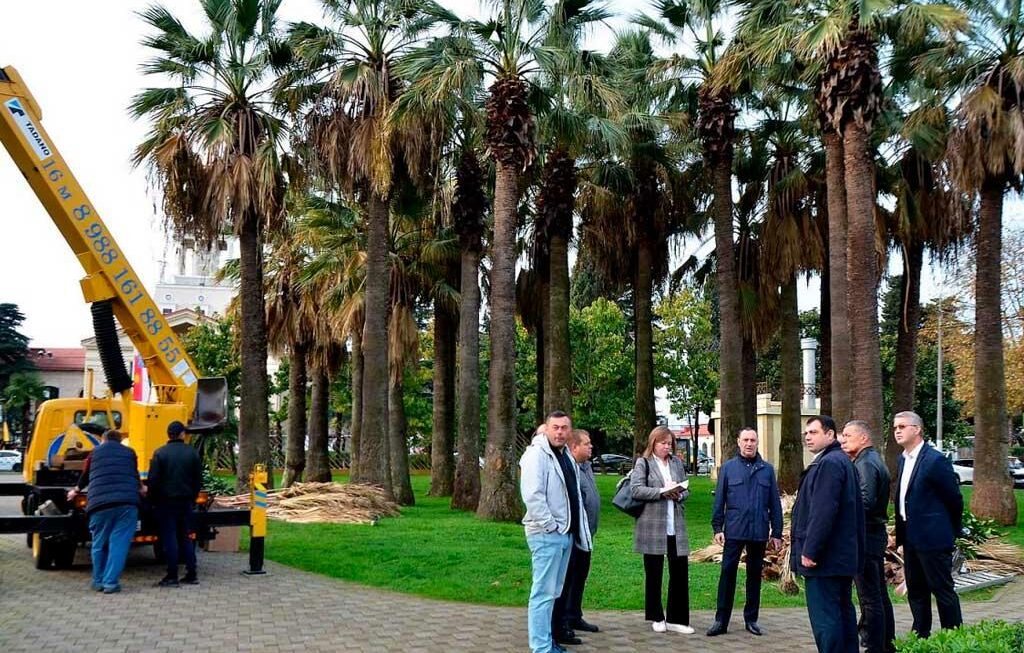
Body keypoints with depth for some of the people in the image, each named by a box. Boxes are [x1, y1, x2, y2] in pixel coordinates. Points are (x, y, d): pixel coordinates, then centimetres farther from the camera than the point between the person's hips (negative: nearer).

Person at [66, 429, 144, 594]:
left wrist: (76, 490, 53)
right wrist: (140, 488, 54)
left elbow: (86, 476, 33)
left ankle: (99, 581, 21)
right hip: (127, 502, -1)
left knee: (99, 543, 14)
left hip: (100, 503, 1)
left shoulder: (95, 452, 20)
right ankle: (111, 583, -5)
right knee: (118, 543, -1)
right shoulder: (129, 453, 20)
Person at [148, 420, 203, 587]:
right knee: (186, 537, 11)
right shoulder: (192, 453, 3)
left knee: (169, 538, -1)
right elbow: (198, 479, 7)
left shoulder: (160, 453, -6)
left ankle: (172, 576, -3)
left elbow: (153, 480, -8)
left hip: (166, 501, -3)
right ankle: (191, 574, 11)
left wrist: (154, 500, 4)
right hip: (186, 501, 3)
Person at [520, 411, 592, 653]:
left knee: (553, 592, 15)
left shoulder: (566, 456, 16)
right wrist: (550, 526, -20)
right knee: (543, 592, -6)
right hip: (546, 534, -9)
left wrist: (579, 528, 15)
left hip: (566, 533, 9)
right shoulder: (537, 455, -13)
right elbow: (532, 496, -22)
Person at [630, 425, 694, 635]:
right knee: (654, 572, 6)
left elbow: (686, 490, 16)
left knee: (680, 571, 2)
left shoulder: (677, 462, 14)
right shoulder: (643, 463, -1)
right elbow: (635, 490, -11)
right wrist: (662, 492, -17)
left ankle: (676, 619, 10)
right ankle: (657, 618, 19)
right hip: (653, 526, -4)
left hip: (676, 525, 4)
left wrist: (679, 494, -6)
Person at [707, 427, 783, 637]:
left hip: (759, 532, 2)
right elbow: (719, 500, 3)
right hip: (734, 531, -2)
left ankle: (751, 619, 21)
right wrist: (717, 527, -2)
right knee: (727, 573, -2)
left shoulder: (767, 469, 6)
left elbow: (775, 503, 7)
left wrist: (777, 533, 5)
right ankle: (721, 620, 4)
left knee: (755, 574, 10)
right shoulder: (728, 468, 3)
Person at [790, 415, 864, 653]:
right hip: (844, 554, 11)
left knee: (824, 616, -8)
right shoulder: (843, 461, 17)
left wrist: (810, 551, -20)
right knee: (843, 611, 16)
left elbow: (823, 511, -23)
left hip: (825, 557, -11)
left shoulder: (828, 463, -16)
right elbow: (855, 509, 21)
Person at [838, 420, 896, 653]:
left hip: (865, 536, -10)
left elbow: (866, 501, -24)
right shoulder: (875, 460, 16)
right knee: (880, 593, 16)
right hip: (876, 533, 10)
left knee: (870, 597, -5)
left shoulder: (865, 464, -16)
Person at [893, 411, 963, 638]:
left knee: (943, 589, 1)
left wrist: (952, 531, 2)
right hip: (911, 538, 8)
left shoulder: (935, 460, -15)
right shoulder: (903, 459, 11)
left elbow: (954, 498, -9)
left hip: (932, 538, -8)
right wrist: (900, 532, 15)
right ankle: (921, 636, 25)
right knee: (915, 591, 15)